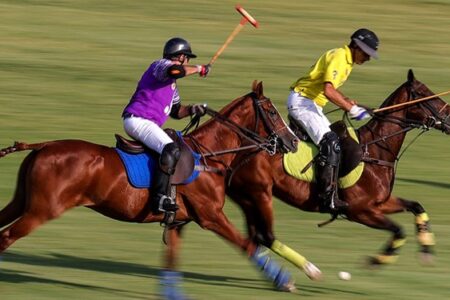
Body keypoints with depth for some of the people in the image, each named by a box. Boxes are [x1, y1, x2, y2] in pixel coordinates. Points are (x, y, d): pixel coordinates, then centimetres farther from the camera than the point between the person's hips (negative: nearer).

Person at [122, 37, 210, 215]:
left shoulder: (171, 84, 27)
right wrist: (199, 69, -11)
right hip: (138, 119, -11)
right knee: (171, 150, -27)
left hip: (147, 124, 11)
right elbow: (175, 70, -26)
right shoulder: (160, 65, -3)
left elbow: (176, 111, 30)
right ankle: (160, 197, -37)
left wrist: (192, 110, 10)